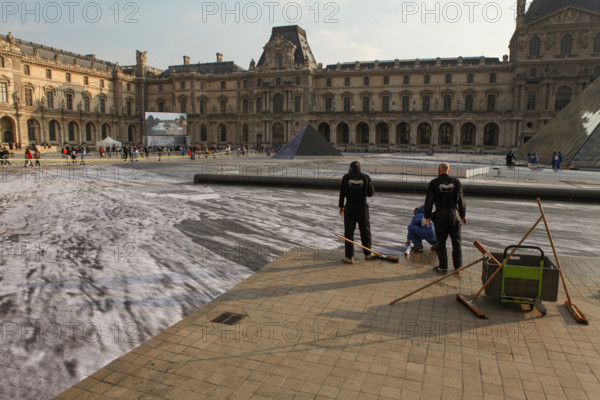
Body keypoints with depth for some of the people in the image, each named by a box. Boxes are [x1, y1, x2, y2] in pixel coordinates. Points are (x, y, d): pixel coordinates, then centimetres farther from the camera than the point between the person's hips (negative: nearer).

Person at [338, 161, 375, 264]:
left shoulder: (346, 177, -2)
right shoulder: (366, 177, -2)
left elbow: (342, 193, -2)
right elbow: (371, 193, 0)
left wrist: (341, 206, 7)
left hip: (349, 208, 0)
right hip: (362, 208, 1)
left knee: (349, 232, 5)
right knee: (365, 231, 15)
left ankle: (349, 257, 6)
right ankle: (367, 254, 26)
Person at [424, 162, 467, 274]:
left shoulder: (434, 183, -4)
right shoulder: (456, 182, 2)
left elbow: (429, 201, -4)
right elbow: (461, 200, 5)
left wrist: (427, 217, 4)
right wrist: (463, 215, 14)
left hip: (440, 215, -2)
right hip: (454, 214, 2)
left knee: (441, 242, 6)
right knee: (456, 242, 12)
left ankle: (443, 267, 8)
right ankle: (458, 266, 17)